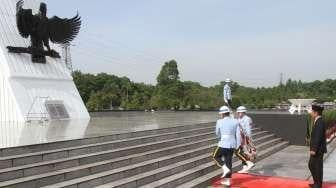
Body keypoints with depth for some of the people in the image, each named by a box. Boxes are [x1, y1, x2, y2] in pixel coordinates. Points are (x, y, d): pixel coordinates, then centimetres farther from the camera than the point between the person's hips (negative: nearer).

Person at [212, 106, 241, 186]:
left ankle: (225, 169, 0)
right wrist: (238, 146, 6)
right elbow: (238, 135, -1)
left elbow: (217, 133, 6)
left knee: (216, 156, 20)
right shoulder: (235, 121, 0)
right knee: (228, 161, 15)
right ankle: (227, 180, 18)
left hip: (223, 145, -4)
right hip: (232, 145, 5)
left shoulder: (219, 122, -9)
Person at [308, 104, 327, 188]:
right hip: (316, 149, 10)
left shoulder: (319, 122, -20)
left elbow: (318, 137, -23)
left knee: (317, 167, 1)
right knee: (311, 165, 17)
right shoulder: (318, 121, 11)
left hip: (318, 150, -10)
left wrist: (314, 149, -22)